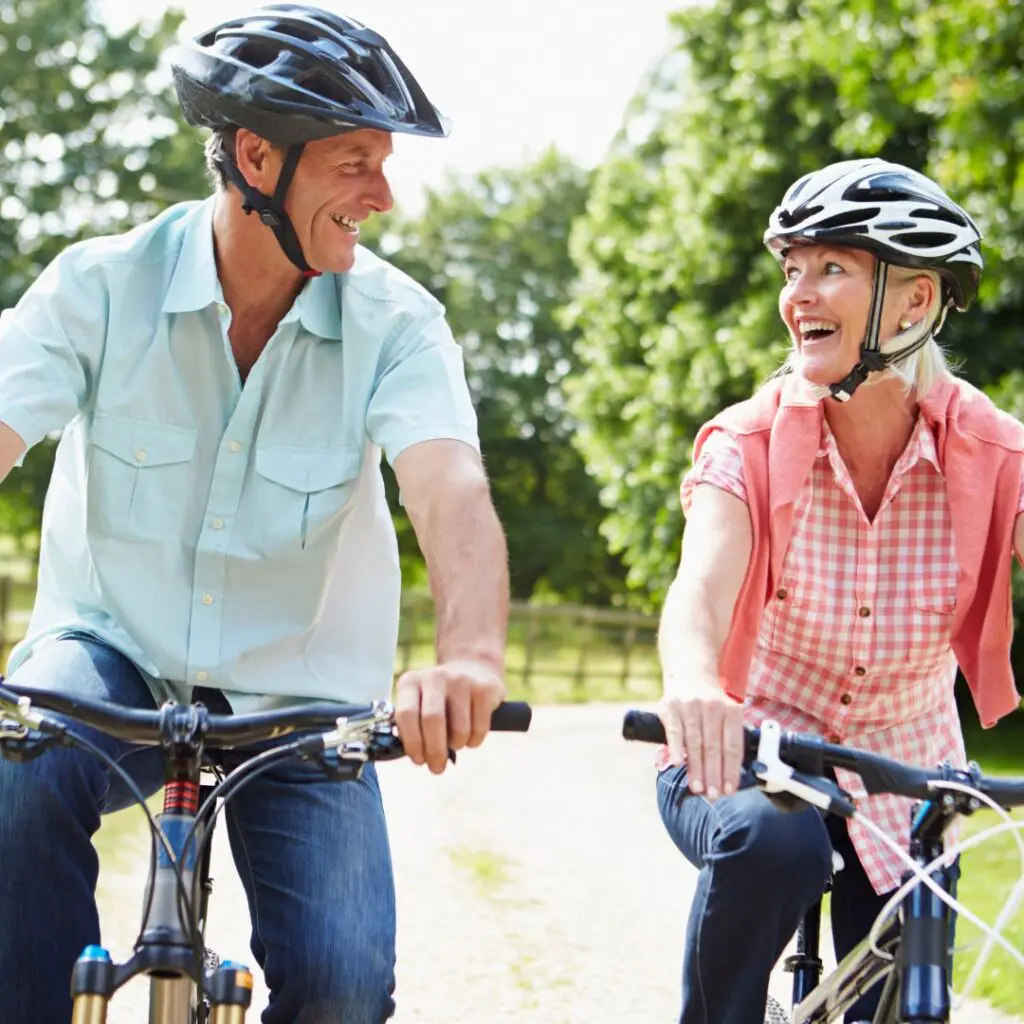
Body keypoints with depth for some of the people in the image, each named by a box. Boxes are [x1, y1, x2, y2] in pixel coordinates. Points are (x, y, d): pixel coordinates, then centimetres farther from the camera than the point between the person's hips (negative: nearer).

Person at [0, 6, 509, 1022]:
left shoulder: (395, 321, -10)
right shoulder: (101, 286, -10)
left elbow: (449, 489, -27)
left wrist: (470, 656, -49)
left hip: (299, 698, 1)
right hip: (113, 653, 0)